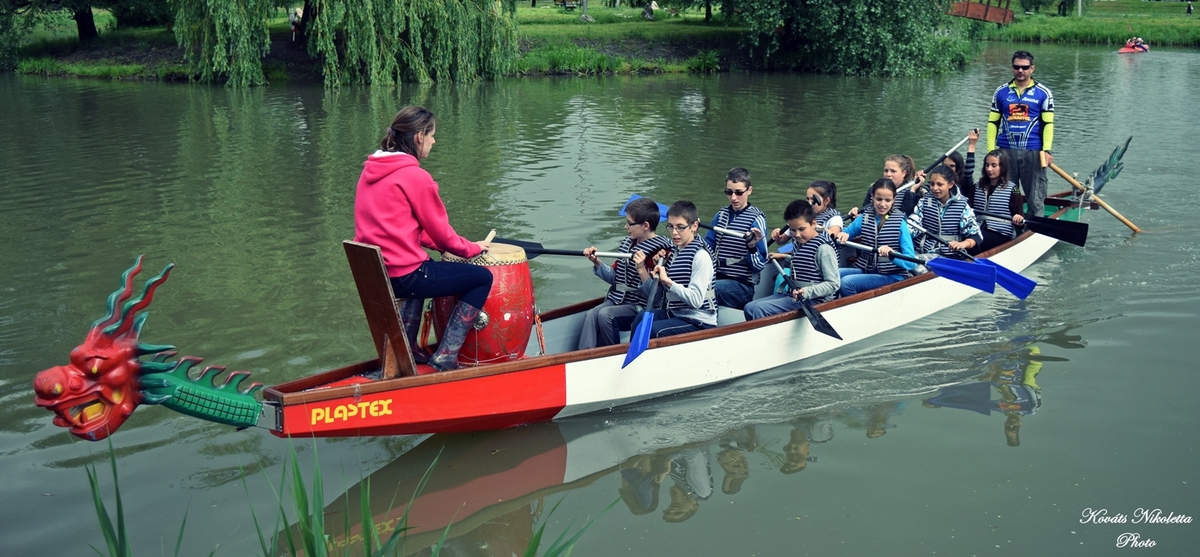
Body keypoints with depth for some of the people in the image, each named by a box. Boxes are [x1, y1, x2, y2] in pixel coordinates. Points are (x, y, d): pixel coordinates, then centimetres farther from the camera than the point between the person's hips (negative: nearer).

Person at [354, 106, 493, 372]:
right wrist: (472, 248, 11)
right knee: (483, 278, 5)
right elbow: (440, 231, -7)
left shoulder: (370, 170, 11)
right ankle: (445, 356, 3)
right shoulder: (415, 176, -14)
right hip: (402, 276, -9)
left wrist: (440, 244, 16)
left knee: (426, 270, 39)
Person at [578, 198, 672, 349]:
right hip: (617, 299, 7)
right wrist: (597, 262, 4)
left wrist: (641, 269, -29)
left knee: (605, 314, -27)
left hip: (640, 305, -7)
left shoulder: (660, 248, -10)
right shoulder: (627, 243, 13)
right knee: (590, 314, -19)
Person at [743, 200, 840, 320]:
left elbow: (834, 284, -18)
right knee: (749, 308, 1)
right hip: (794, 295, 10)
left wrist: (807, 292, -28)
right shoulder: (798, 243, 12)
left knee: (760, 309, -23)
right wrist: (784, 257, 23)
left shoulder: (823, 248, -15)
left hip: (812, 300, -10)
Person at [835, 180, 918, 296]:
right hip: (865, 270, 5)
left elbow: (911, 263, -11)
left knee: (847, 282, -27)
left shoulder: (900, 224, -6)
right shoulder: (864, 218, 7)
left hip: (892, 275, -5)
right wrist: (842, 235, -6)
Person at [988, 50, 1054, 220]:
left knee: (1036, 199, 0)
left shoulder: (1043, 93, 4)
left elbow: (1048, 124, 1)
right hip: (1006, 152, 2)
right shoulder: (1001, 92, 9)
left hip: (1033, 153, -2)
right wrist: (991, 151, 1)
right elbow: (993, 123, 9)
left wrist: (1046, 150, -11)